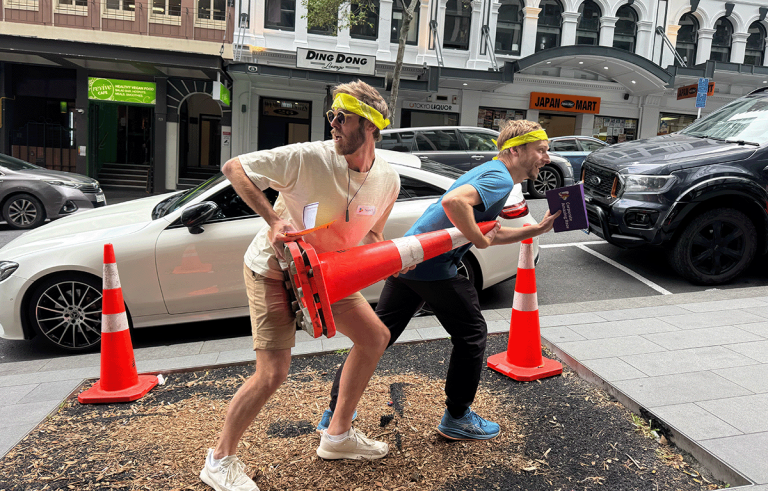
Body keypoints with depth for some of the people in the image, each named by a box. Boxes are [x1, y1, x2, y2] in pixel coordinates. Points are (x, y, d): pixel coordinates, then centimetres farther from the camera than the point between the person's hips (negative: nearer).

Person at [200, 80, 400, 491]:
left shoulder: (387, 180, -7)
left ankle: (338, 434, 23)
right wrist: (273, 218, -28)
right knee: (272, 373, -12)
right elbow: (233, 168, -18)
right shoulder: (306, 158, -25)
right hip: (273, 270, -6)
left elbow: (372, 231, 10)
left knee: (375, 337, 7)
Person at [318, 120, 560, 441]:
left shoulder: (490, 172, 22)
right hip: (433, 268, -10)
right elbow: (454, 201, -30)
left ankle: (335, 411, 21)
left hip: (407, 261, 10)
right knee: (471, 335, 8)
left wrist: (537, 230, 19)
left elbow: (492, 234, 27)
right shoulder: (500, 179, -11)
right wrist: (481, 240, -19)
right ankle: (457, 418, 23)